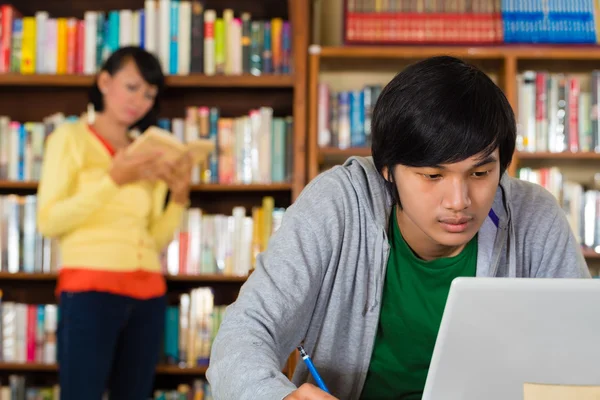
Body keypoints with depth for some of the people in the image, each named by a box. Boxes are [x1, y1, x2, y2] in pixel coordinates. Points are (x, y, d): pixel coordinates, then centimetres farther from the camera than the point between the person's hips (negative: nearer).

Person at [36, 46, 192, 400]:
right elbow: (48, 221, -5)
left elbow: (157, 240, 13)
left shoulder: (150, 157, 18)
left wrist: (180, 196, -3)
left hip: (148, 294, 5)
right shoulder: (71, 138, 6)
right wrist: (113, 181, -12)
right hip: (90, 288, -5)